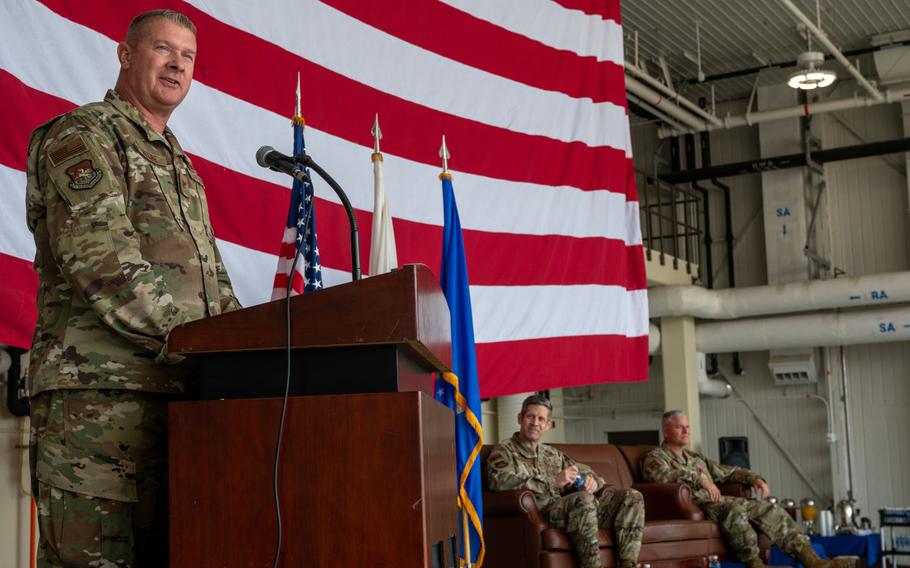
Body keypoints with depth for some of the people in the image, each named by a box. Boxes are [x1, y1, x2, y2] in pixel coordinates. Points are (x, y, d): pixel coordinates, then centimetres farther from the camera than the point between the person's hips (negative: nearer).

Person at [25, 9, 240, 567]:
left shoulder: (178, 164, 27)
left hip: (175, 394, 8)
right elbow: (104, 265, -14)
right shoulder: (83, 135, 0)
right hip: (98, 394, -8)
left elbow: (213, 278, 25)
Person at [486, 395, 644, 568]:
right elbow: (499, 481, -14)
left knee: (632, 497, -7)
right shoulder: (504, 452, 7)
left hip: (572, 510, 7)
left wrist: (591, 480, 0)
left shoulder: (553, 454, 28)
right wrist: (554, 481, -16)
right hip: (541, 512, -7)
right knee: (583, 499, -37)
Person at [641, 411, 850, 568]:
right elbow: (664, 475, -20)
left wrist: (754, 478, 11)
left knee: (770, 510, -9)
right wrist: (699, 478, -26)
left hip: (716, 502, 8)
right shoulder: (655, 457, 3)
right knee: (735, 509, -36)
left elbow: (728, 472, 30)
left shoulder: (696, 458, 30)